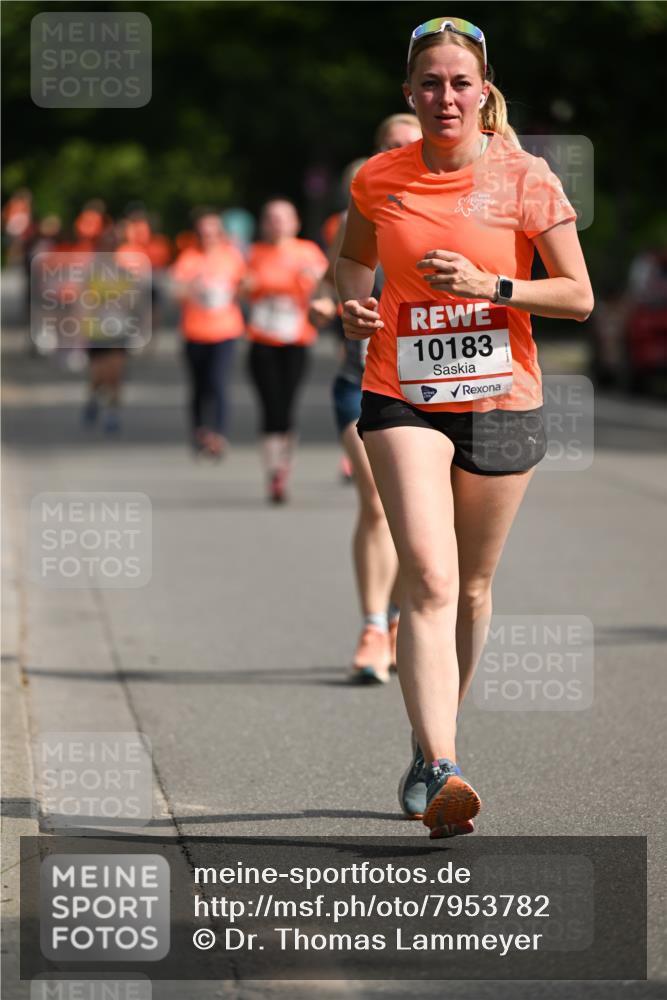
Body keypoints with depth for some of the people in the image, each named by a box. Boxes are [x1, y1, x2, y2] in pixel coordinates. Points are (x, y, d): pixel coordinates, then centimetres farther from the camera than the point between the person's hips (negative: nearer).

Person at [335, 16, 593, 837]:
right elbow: (353, 258, 22)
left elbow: (578, 296, -4)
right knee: (428, 579, -17)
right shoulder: (378, 180, 1)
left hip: (500, 400, 0)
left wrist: (489, 287, -17)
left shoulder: (524, 179, -5)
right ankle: (438, 766, -24)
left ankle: (429, 753, 29)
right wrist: (351, 305, 0)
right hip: (403, 398, 0)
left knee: (470, 587, 10)